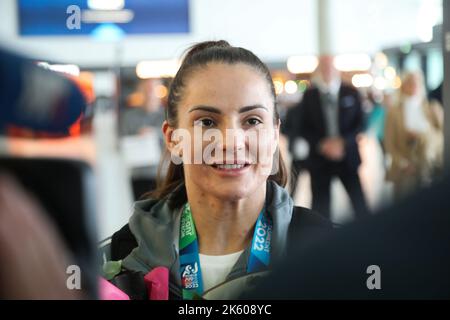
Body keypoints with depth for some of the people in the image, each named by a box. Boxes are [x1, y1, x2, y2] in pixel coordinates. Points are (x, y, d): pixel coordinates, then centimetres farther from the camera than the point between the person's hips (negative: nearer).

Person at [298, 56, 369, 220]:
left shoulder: (351, 93, 4)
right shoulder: (309, 95, 3)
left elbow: (359, 123, 2)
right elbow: (304, 128, 3)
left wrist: (343, 142, -13)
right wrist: (321, 144, -13)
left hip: (347, 156, 0)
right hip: (320, 157, 0)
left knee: (359, 202, -1)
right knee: (320, 206, 1)